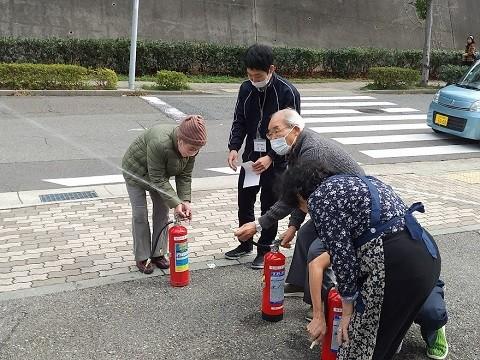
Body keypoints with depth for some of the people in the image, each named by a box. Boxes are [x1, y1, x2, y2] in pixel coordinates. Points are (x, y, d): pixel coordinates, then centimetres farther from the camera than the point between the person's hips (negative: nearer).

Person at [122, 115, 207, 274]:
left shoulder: (190, 148, -22)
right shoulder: (160, 143, -43)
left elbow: (184, 176, -14)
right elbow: (157, 180, -36)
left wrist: (185, 201, -27)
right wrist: (176, 204, -38)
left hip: (157, 173, 6)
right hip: (136, 170, -6)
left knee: (162, 211, 3)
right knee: (140, 214, -4)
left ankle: (158, 254, 15)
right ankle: (141, 258, 7)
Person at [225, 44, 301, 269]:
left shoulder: (287, 92, -16)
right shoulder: (246, 89, -1)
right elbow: (239, 121, 5)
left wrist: (270, 157, -24)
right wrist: (234, 147, -11)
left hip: (276, 160, -5)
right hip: (251, 156, 5)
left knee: (270, 205, 5)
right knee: (244, 201, 13)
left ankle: (264, 250, 21)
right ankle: (245, 243, 32)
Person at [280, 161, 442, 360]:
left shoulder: (318, 198, -2)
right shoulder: (353, 182, 24)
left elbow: (342, 256, -6)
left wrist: (347, 311, 5)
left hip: (398, 264, -9)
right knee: (383, 342, 24)